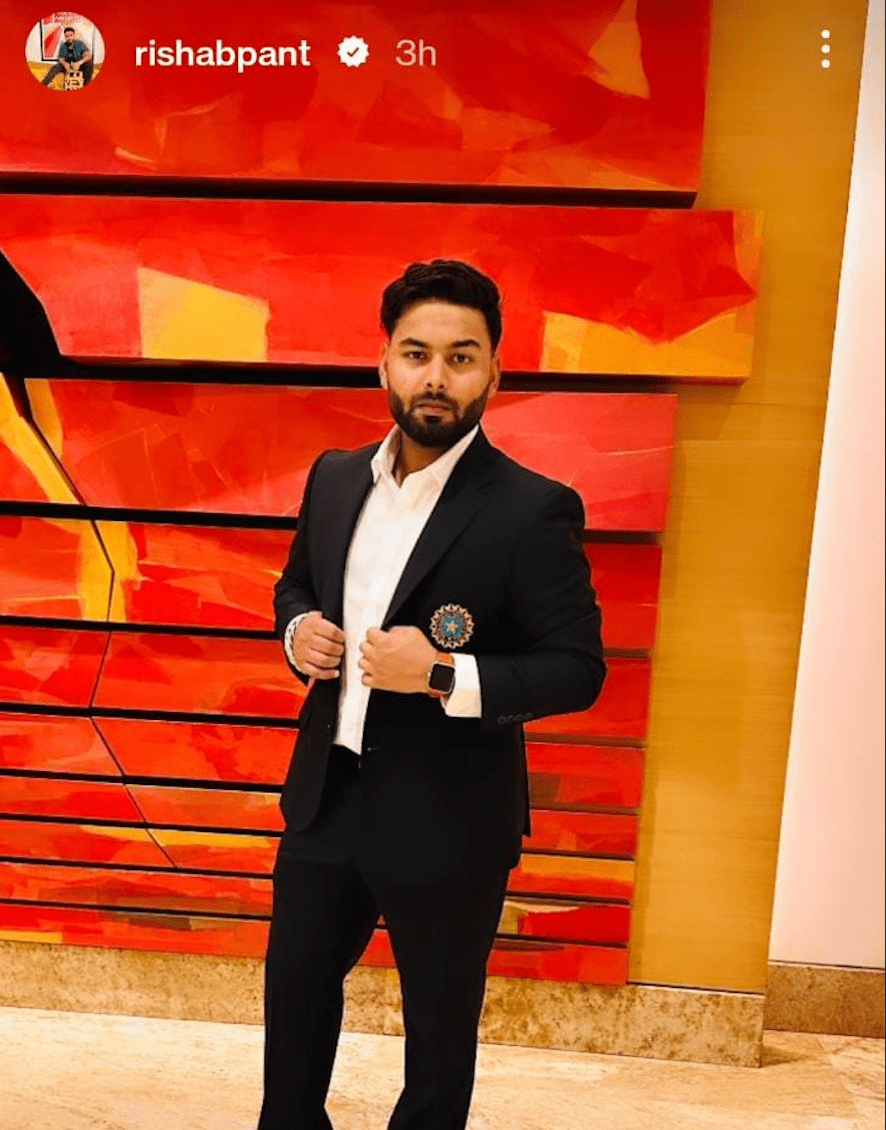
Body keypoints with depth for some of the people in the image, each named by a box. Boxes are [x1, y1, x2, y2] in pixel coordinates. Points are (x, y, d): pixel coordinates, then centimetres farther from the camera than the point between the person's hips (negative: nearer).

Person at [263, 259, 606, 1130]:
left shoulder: (533, 511, -18)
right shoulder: (334, 477, 0)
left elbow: (578, 668, -15)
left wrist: (446, 676, -28)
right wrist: (297, 631, -7)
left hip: (448, 823, -5)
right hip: (327, 796, 6)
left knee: (439, 1026, 19)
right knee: (295, 986, 27)